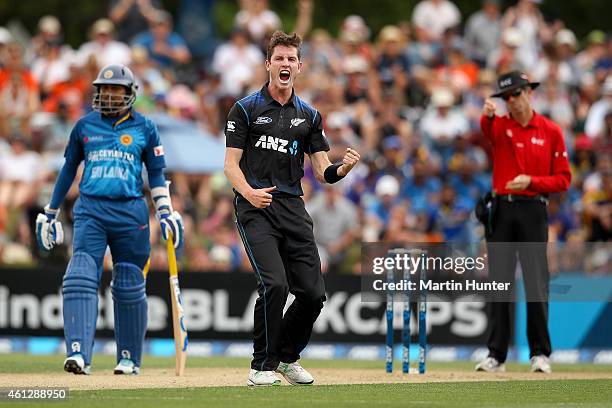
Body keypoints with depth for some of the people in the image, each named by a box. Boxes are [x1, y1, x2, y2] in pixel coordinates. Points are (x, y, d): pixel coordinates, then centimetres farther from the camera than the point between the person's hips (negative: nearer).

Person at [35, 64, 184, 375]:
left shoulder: (144, 128, 7)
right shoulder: (85, 125, 11)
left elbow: (156, 174, 11)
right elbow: (69, 169, 18)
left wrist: (166, 214, 2)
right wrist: (50, 213, 19)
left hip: (130, 212, 0)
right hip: (90, 210, 0)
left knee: (129, 288, 4)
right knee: (80, 279, -16)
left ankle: (129, 357, 16)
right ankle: (79, 354, -24)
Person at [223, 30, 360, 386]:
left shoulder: (309, 116, 15)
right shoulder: (246, 109, 3)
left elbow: (323, 172, 10)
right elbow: (231, 164, -2)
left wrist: (344, 167, -14)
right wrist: (250, 192, -22)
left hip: (293, 209, 5)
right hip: (256, 209, -5)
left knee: (314, 293, -1)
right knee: (275, 284, -22)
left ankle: (288, 357, 23)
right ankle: (263, 366, -8)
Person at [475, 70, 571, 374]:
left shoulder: (551, 131, 2)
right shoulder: (500, 125, 5)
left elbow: (563, 179, 0)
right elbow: (488, 130, -22)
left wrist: (531, 181, -16)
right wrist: (487, 116, -45)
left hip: (533, 209, -2)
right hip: (501, 209, 2)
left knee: (536, 283, -4)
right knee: (498, 283, 3)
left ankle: (540, 353, 3)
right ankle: (496, 355, 8)